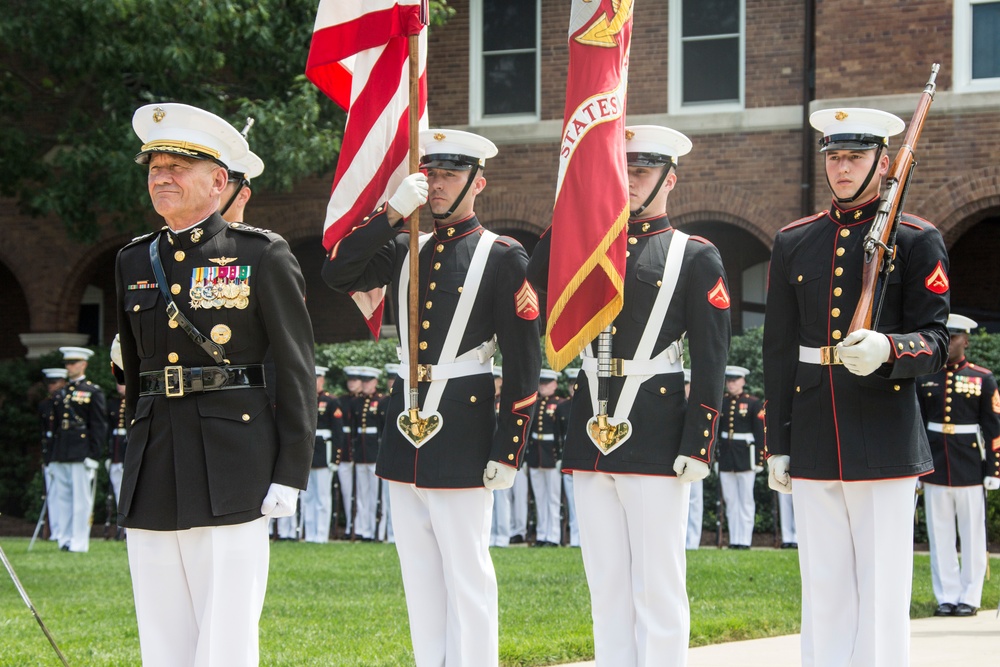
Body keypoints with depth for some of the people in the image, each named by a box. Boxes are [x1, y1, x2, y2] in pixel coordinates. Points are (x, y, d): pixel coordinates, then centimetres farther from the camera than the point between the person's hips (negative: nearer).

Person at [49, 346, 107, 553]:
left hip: (82, 455, -6)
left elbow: (99, 427, -5)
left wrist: (93, 455, -12)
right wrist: (53, 455, 14)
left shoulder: (93, 392, -1)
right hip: (61, 456, 6)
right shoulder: (61, 394, 17)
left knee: (81, 499, -4)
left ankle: (79, 542, -3)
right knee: (62, 499, 6)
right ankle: (65, 539, 10)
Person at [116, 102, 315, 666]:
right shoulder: (135, 262, 14)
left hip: (231, 468, -5)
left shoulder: (263, 255, 0)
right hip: (154, 474, 5)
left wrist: (290, 473, -8)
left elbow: (296, 370, -2)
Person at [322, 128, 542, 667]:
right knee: (419, 578, 10)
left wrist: (507, 452, -11)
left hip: (464, 431, -6)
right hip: (405, 426, 6)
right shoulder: (405, 249, 12)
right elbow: (338, 274, -3)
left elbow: (524, 363, -6)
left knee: (466, 574, -3)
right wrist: (393, 212, -10)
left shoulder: (502, 257, -4)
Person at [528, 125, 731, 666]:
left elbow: (710, 362, -4)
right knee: (606, 586, 9)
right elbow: (539, 275, -4)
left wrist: (697, 445, -11)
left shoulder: (696, 256, 1)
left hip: (655, 438, -5)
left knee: (658, 587, -3)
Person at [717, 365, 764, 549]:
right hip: (725, 456, 4)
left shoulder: (753, 403, -2)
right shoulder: (720, 402, 8)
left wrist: (759, 460, -8)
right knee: (730, 500, 5)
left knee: (746, 500, 0)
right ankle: (734, 540, 9)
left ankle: (745, 540, 2)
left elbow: (760, 433, -3)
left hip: (745, 456, -4)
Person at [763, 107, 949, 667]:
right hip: (814, 446, 4)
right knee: (822, 588, 6)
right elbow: (778, 351, 13)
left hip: (885, 439, -4)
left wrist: (888, 348, -26)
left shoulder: (917, 240, 1)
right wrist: (777, 446, 10)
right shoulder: (794, 243, 12)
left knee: (882, 588, -2)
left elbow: (936, 342, -4)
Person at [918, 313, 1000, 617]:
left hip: (970, 468, -2)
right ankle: (946, 596, 10)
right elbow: (916, 425, 11)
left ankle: (970, 598, 9)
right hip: (935, 467, 2)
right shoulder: (924, 379, 8)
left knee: (973, 535, 3)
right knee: (940, 535, 4)